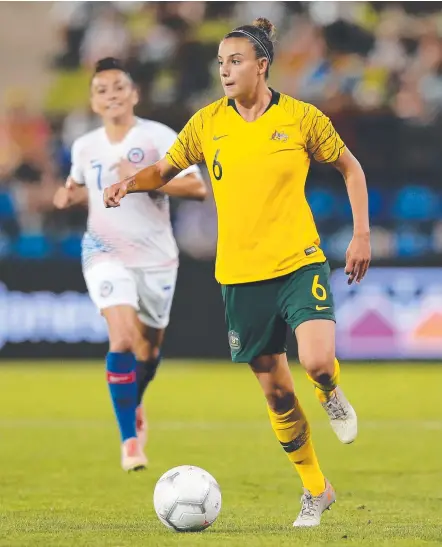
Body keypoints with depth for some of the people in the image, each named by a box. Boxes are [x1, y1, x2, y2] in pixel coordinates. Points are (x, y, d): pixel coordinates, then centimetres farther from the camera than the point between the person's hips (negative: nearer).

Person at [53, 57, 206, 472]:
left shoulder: (159, 138, -10)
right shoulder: (84, 147, 2)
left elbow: (198, 188, -17)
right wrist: (70, 196, -1)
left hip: (156, 256, 0)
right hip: (106, 254, 0)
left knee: (149, 348, 14)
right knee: (123, 338, -21)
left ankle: (134, 405, 48)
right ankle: (129, 439, -16)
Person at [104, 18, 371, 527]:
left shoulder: (301, 118, -4)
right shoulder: (207, 122, 1)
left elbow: (349, 167, 7)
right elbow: (165, 169, 13)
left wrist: (361, 232, 0)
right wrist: (131, 183, -8)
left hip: (299, 264, -3)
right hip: (240, 274, 3)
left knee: (317, 361, -26)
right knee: (274, 388, 7)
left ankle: (332, 395, 12)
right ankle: (316, 491, 23)